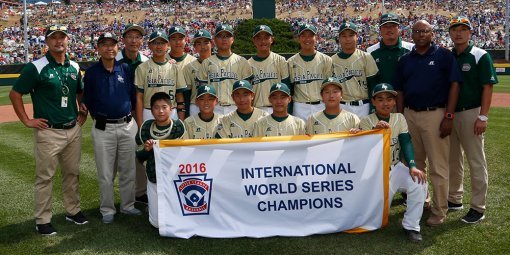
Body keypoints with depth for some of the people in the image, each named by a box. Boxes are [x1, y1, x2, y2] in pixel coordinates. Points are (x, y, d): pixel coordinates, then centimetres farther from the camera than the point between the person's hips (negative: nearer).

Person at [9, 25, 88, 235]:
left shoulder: (74, 67, 8)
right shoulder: (36, 67, -10)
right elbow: (15, 94, -6)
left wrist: (83, 112, 13)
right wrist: (27, 121, -8)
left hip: (73, 130, 6)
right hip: (48, 132, -5)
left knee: (72, 173, 16)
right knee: (45, 177, 3)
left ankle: (73, 210, 31)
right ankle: (42, 220, 14)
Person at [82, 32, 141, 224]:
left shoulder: (126, 69, 4)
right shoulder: (91, 72, -1)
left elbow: (134, 95, 9)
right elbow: (87, 100, 5)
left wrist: (128, 111, 4)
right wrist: (98, 116, 2)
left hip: (127, 125, 2)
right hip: (103, 128, -2)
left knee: (128, 170, 11)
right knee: (105, 173, 4)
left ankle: (127, 205, 26)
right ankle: (107, 209, 18)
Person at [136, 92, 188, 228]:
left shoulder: (178, 126, -10)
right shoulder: (146, 127, -4)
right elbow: (139, 157, 3)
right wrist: (146, 150, -16)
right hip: (154, 179, 2)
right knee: (157, 223, 7)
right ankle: (153, 205, 36)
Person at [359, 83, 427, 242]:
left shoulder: (399, 119, 3)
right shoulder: (366, 122, -6)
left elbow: (406, 143, -6)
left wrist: (412, 166, -22)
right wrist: (375, 130, -33)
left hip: (396, 167, 3)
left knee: (419, 181, -27)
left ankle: (411, 226, -11)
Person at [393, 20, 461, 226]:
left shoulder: (444, 55, -1)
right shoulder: (405, 60, 12)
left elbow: (454, 85, -5)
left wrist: (449, 116, -12)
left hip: (435, 114, -5)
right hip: (410, 115, 5)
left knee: (438, 166, -1)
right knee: (414, 163, 13)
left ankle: (439, 211, 8)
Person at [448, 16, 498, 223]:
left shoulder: (480, 56, -5)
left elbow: (487, 87, -9)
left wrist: (483, 117, -17)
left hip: (470, 113, -6)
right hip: (448, 113, 6)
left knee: (476, 162, -1)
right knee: (452, 159, 14)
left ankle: (478, 208, 6)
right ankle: (454, 199, 28)